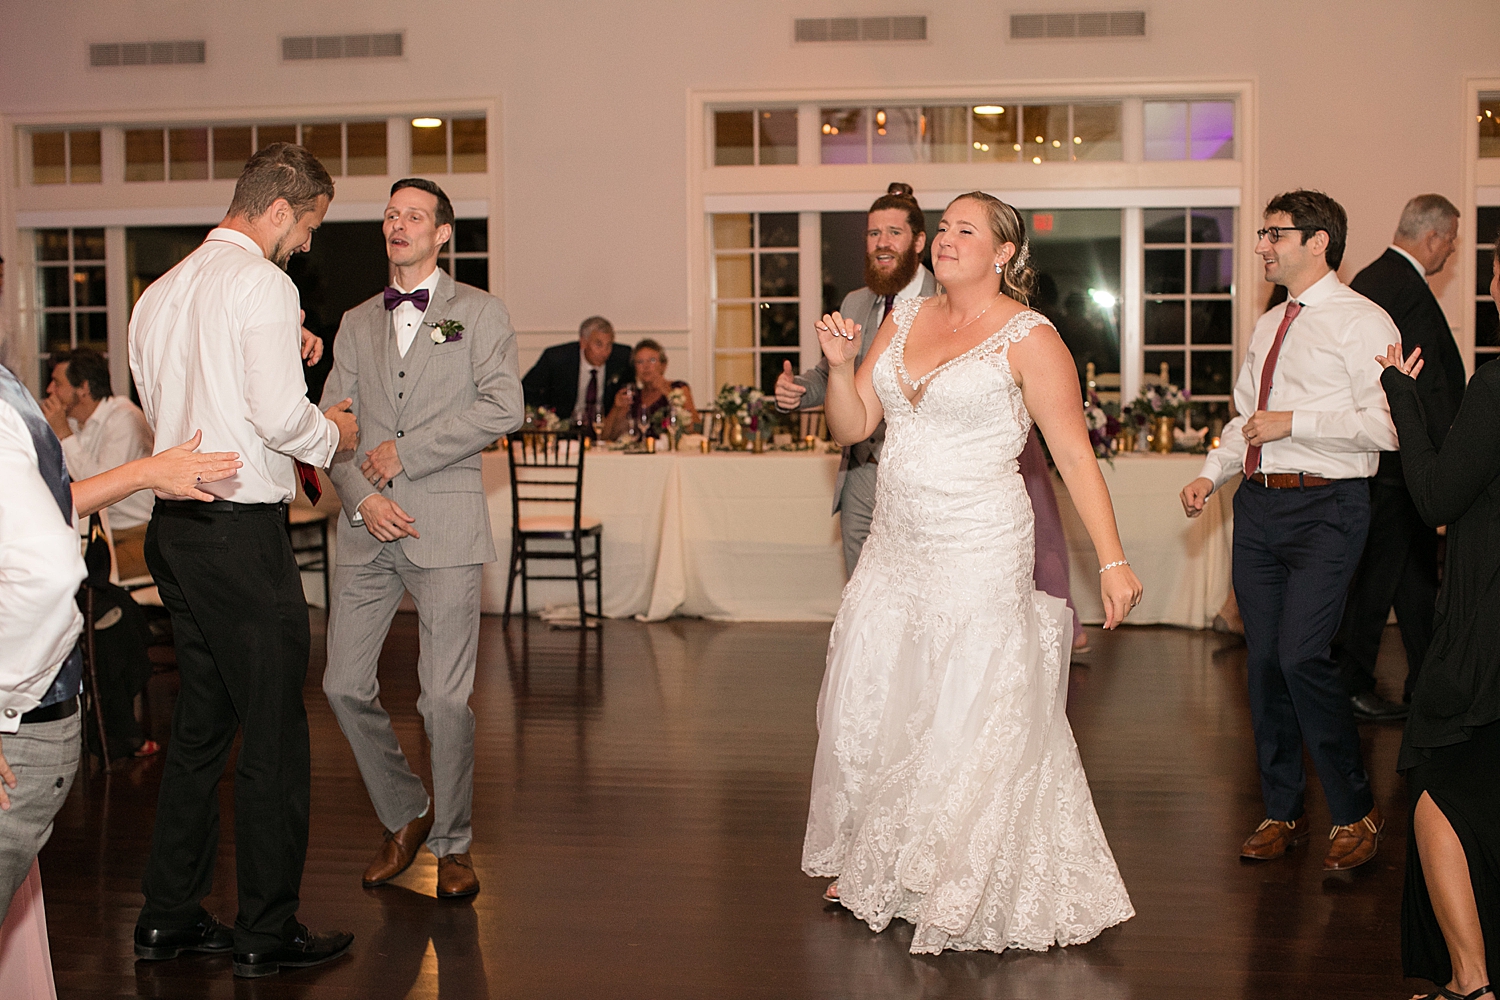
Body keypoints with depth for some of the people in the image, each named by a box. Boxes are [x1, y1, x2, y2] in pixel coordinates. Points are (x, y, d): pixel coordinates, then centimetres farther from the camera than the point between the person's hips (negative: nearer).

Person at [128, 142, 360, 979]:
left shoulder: (162, 291, 15)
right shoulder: (263, 283, -11)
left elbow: (164, 406, 17)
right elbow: (280, 413, -21)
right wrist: (332, 434, -1)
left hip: (173, 526, 9)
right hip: (241, 532, -9)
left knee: (202, 723, 17)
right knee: (274, 734, 0)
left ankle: (170, 916, 24)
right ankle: (268, 933, 9)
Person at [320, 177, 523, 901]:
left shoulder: (481, 314, 6)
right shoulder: (357, 323, 18)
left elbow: (503, 408, -8)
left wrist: (405, 451, -10)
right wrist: (361, 496, -7)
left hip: (445, 524, -4)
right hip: (367, 528, 4)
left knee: (445, 697, -5)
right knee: (345, 685, 3)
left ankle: (452, 842, 15)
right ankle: (405, 816, 25)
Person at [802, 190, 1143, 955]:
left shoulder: (1029, 337, -9)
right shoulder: (904, 319, 10)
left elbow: (1076, 455, -11)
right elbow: (852, 426, 10)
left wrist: (1112, 561, -17)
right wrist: (840, 364, -8)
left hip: (978, 555, -7)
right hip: (894, 549, 7)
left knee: (973, 720, -1)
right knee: (868, 708, 13)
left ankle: (975, 893, 18)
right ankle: (877, 869, 32)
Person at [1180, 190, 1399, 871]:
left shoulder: (1362, 322, -6)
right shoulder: (1268, 326, 18)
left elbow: (1386, 426, -16)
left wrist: (1292, 421, -16)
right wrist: (1211, 473, 10)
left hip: (1325, 507, -7)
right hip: (1258, 505, 7)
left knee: (1302, 656, -15)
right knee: (1263, 660, 9)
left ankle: (1355, 812, 5)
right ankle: (1282, 812, 23)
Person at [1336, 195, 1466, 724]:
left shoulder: (1368, 280, 13)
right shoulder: (1409, 291, -19)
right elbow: (1429, 388, -21)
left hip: (1376, 450, 10)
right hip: (1402, 459, -10)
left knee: (1417, 571, 17)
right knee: (1377, 576, 0)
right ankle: (1349, 687, 11)